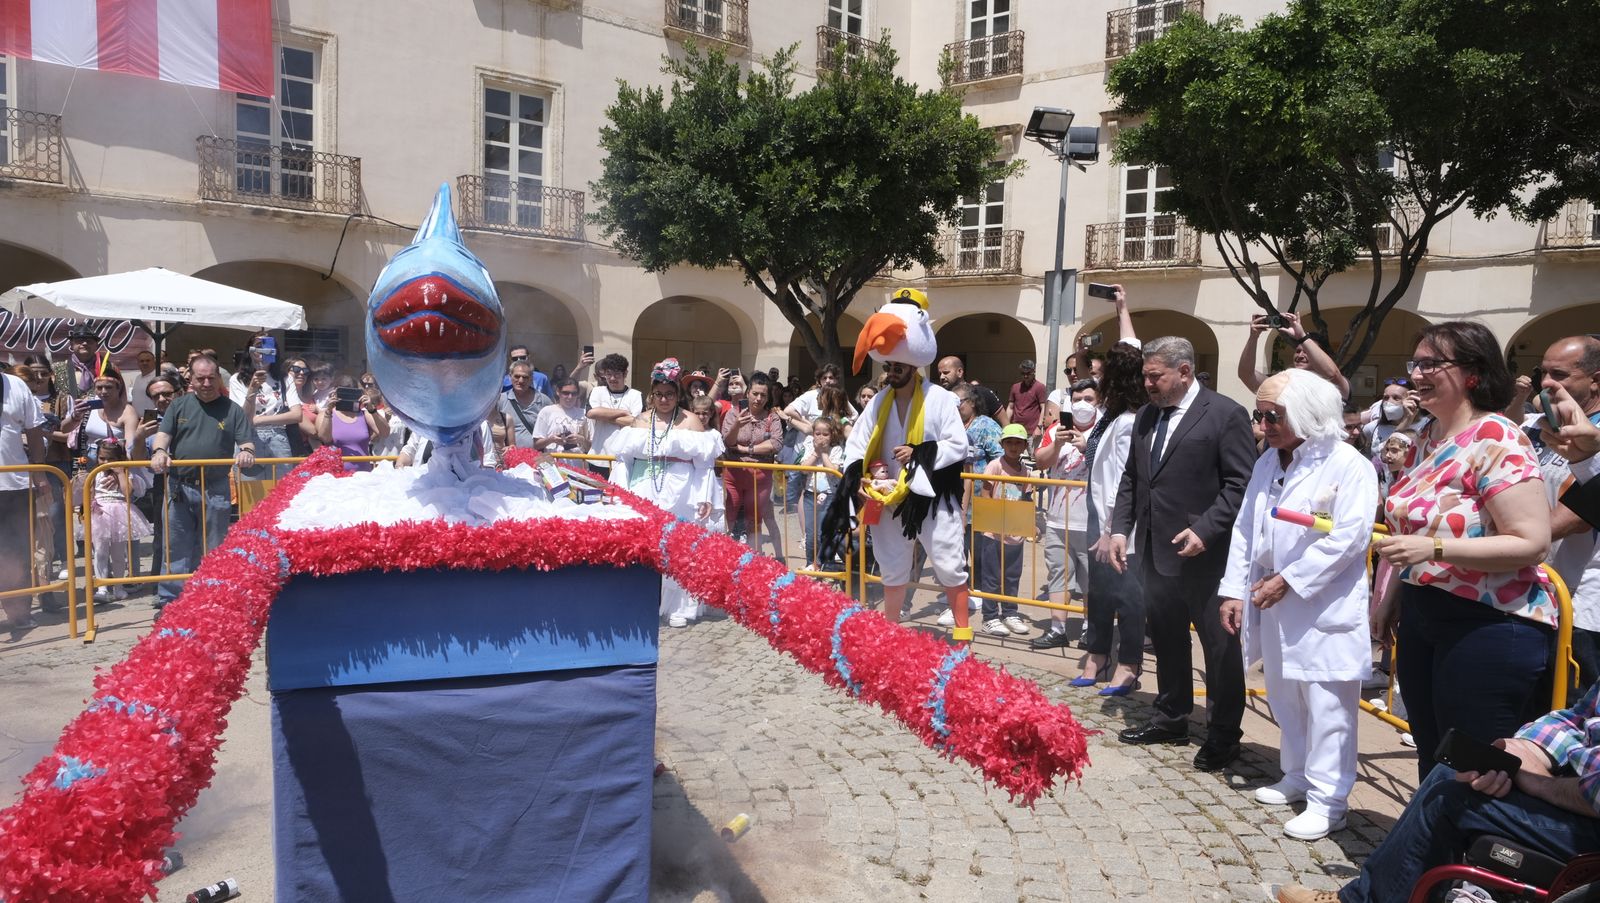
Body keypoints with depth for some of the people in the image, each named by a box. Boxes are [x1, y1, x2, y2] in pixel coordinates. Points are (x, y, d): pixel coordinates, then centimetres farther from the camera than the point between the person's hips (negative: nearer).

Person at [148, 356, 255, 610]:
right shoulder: (179, 406, 10)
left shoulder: (232, 409, 8)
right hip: (179, 486, 1)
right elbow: (163, 434, 1)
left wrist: (247, 452, -21)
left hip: (216, 489, 0)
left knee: (213, 548, 6)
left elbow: (247, 442, 2)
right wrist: (159, 451, -21)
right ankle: (169, 599, 8)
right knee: (176, 546, 2)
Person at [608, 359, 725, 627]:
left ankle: (680, 607, 8)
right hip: (644, 494, 3)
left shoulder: (691, 422, 4)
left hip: (680, 495, -3)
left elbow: (705, 463, 0)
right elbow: (624, 459, 12)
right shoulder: (640, 422, 13)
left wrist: (706, 499, -7)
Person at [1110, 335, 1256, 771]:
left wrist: (1204, 530, -21)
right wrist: (1120, 528, 5)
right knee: (1166, 638, 18)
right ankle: (1172, 718, 34)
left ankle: (1223, 736, 19)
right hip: (1157, 550, 7)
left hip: (1205, 552, -7)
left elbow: (1240, 483, -13)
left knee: (1219, 645, 5)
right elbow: (1131, 478, 15)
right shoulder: (1147, 416, 11)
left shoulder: (1225, 415, -10)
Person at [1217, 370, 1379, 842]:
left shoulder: (1347, 465, -11)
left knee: (1326, 705, -1)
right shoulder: (1267, 464, 10)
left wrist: (1288, 580, -17)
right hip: (1273, 605, 7)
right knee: (1284, 696, 17)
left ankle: (1328, 799, 9)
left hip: (1325, 608, -7)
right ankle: (1298, 776, 33)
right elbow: (1245, 530, 11)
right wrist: (1234, 589, 5)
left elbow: (1348, 537, -18)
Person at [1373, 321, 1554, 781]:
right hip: (1423, 618, 8)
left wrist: (1434, 548, -30)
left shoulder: (1497, 440, -16)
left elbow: (1532, 543, -22)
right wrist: (1391, 597, 20)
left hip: (1490, 627, -8)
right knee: (1431, 761, 18)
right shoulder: (1427, 437, 10)